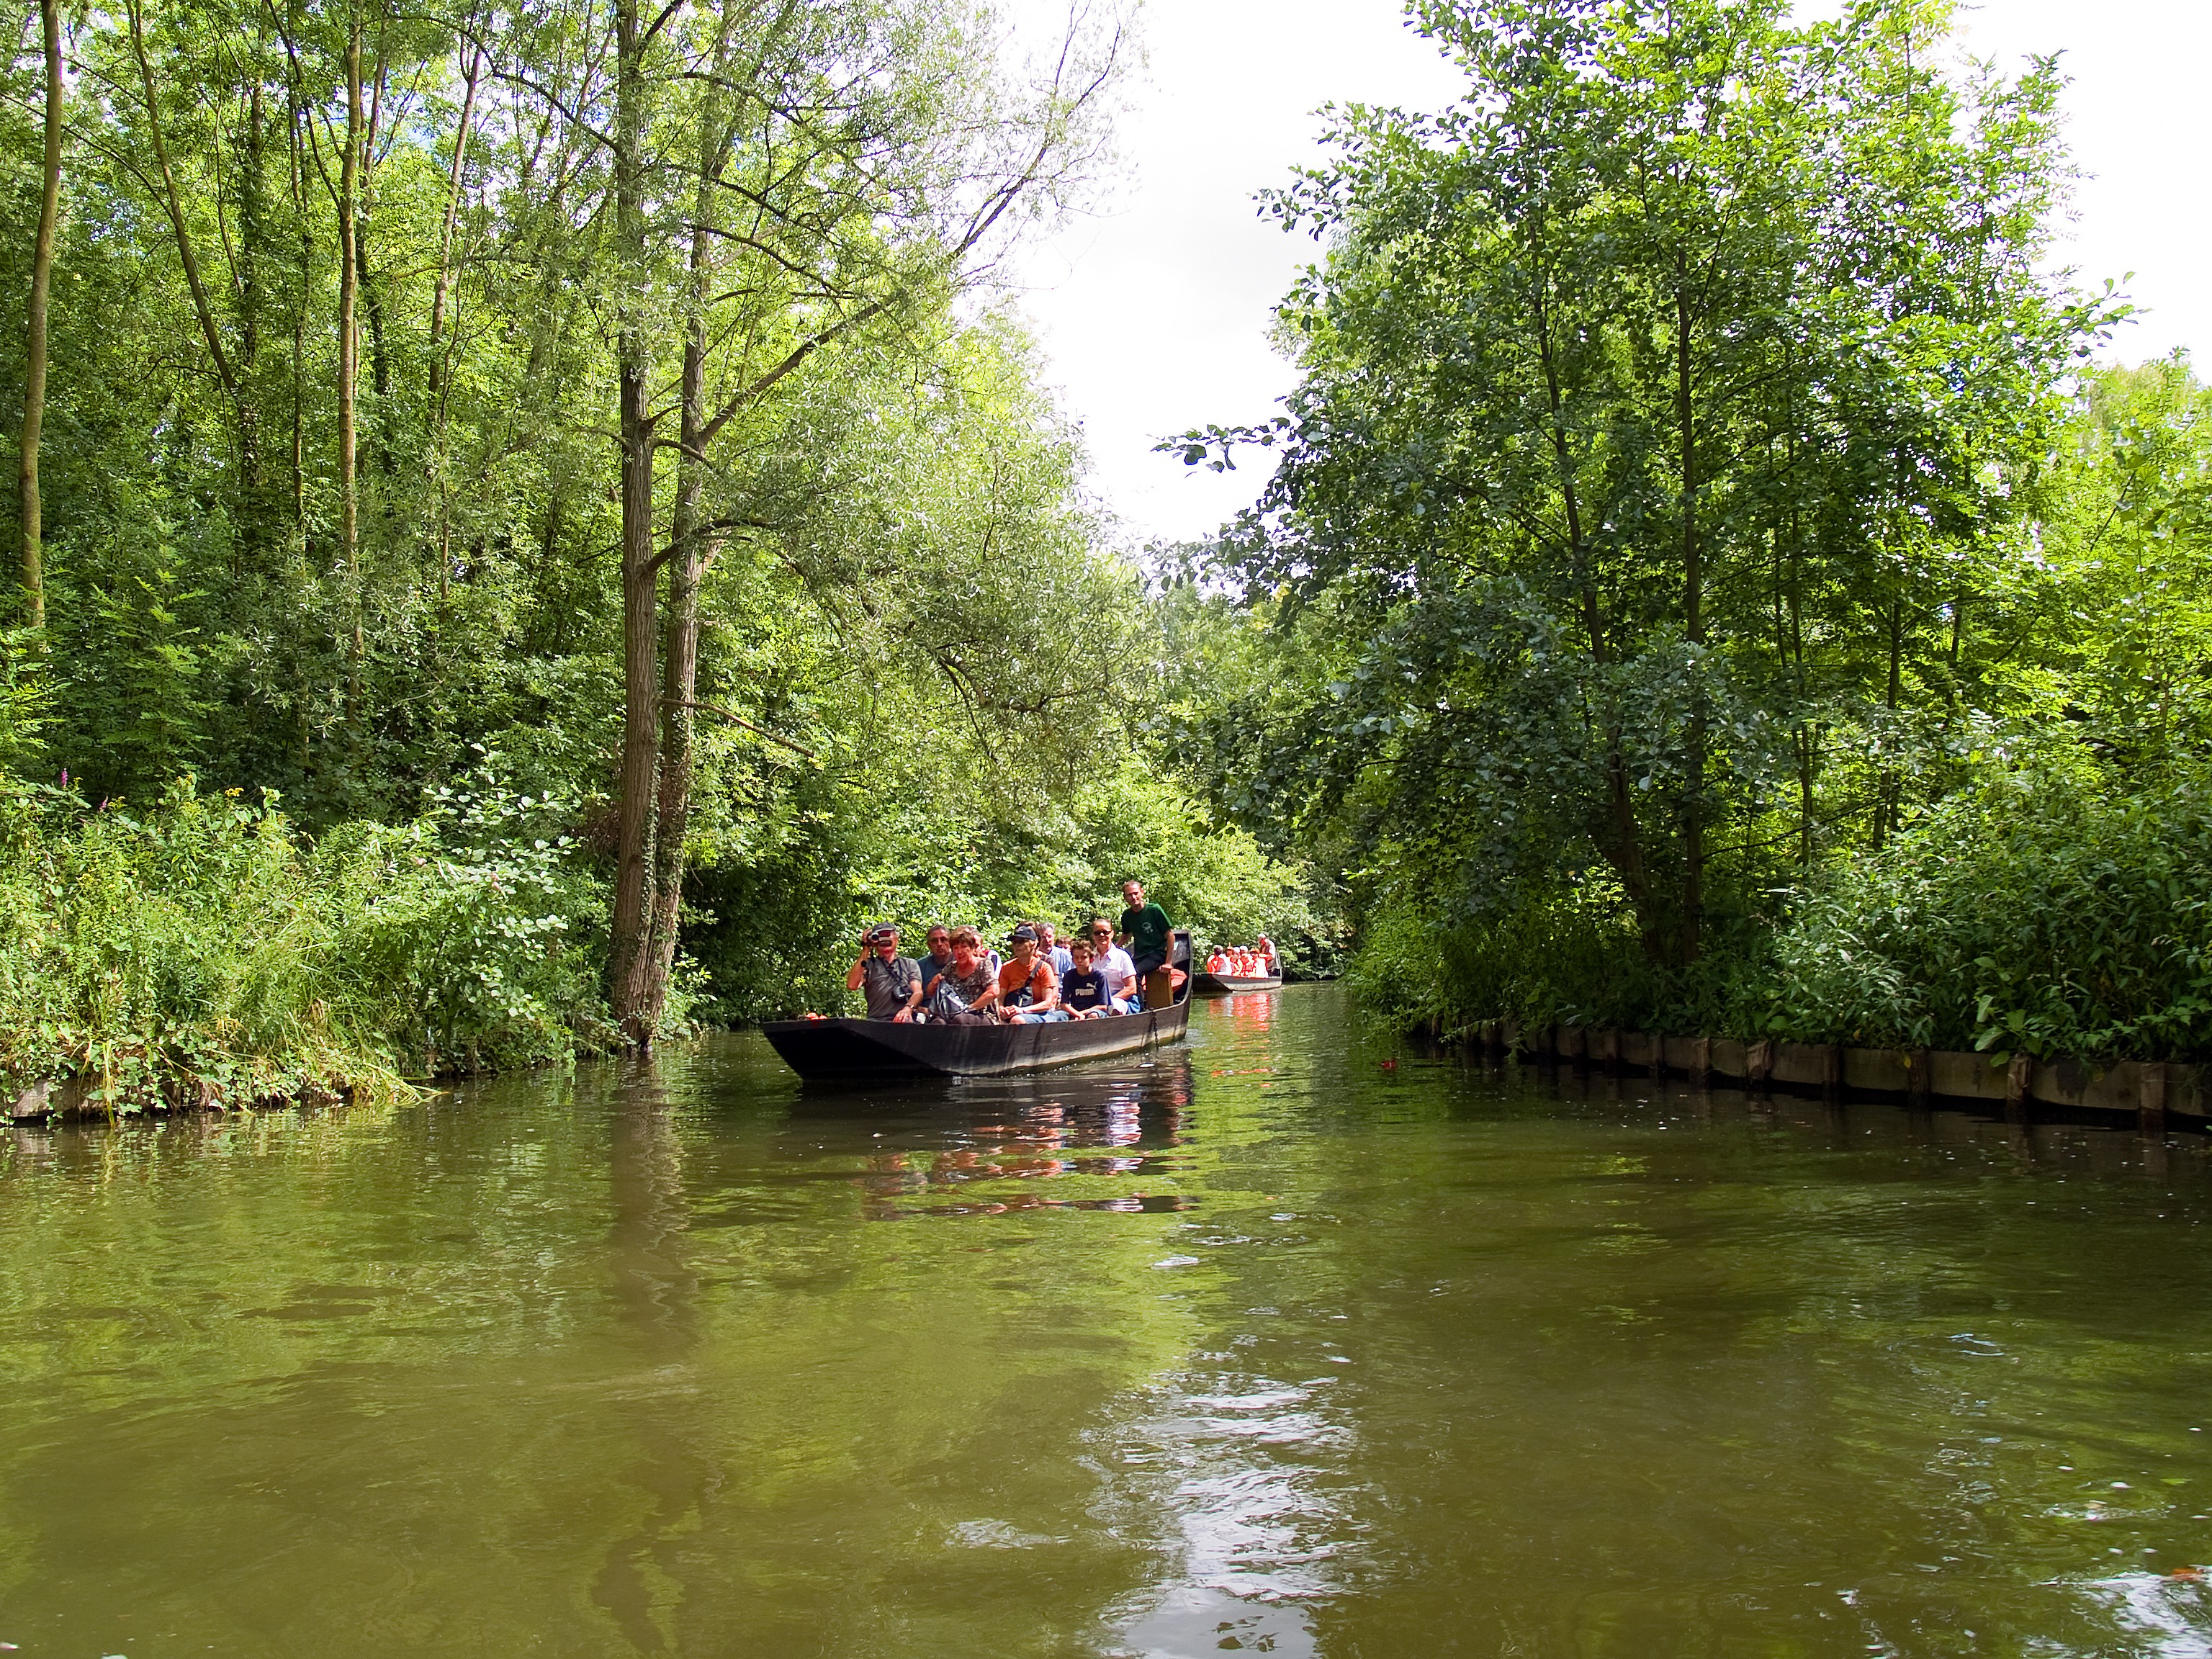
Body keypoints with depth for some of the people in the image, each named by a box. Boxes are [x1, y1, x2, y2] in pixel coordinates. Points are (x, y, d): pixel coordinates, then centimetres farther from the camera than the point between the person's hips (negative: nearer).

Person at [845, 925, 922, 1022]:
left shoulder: (910, 965, 22)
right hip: (876, 1020, 0)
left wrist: (908, 1009, -18)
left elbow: (918, 993, 7)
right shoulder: (868, 964, 19)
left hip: (903, 1021, 0)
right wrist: (865, 951, 3)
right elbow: (852, 986, -1)